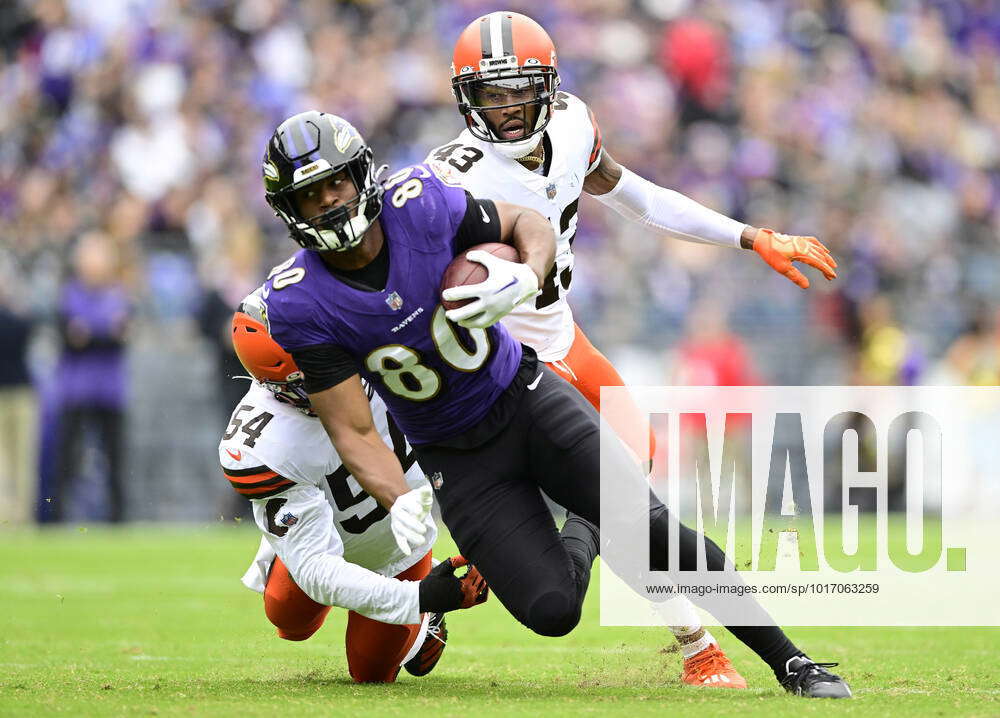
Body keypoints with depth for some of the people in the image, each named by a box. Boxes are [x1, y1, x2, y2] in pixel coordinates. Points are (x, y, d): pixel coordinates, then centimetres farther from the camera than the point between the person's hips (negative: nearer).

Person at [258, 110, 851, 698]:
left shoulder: (418, 204, -16)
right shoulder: (301, 302, -17)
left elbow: (531, 226, 0)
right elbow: (355, 434, -14)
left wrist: (524, 279, -22)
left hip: (525, 399, 0)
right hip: (456, 455, 0)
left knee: (648, 525, -19)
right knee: (551, 612, -15)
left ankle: (791, 661, -4)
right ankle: (583, 537, 22)